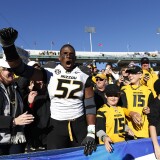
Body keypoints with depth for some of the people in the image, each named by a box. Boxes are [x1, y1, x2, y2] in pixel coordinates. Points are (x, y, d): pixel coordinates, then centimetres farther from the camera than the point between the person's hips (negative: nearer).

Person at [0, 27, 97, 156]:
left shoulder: (84, 76, 0)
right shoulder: (50, 74, -2)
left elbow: (90, 105, -2)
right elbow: (21, 69, -12)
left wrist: (91, 134, -10)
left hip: (79, 125, 1)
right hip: (56, 126, 0)